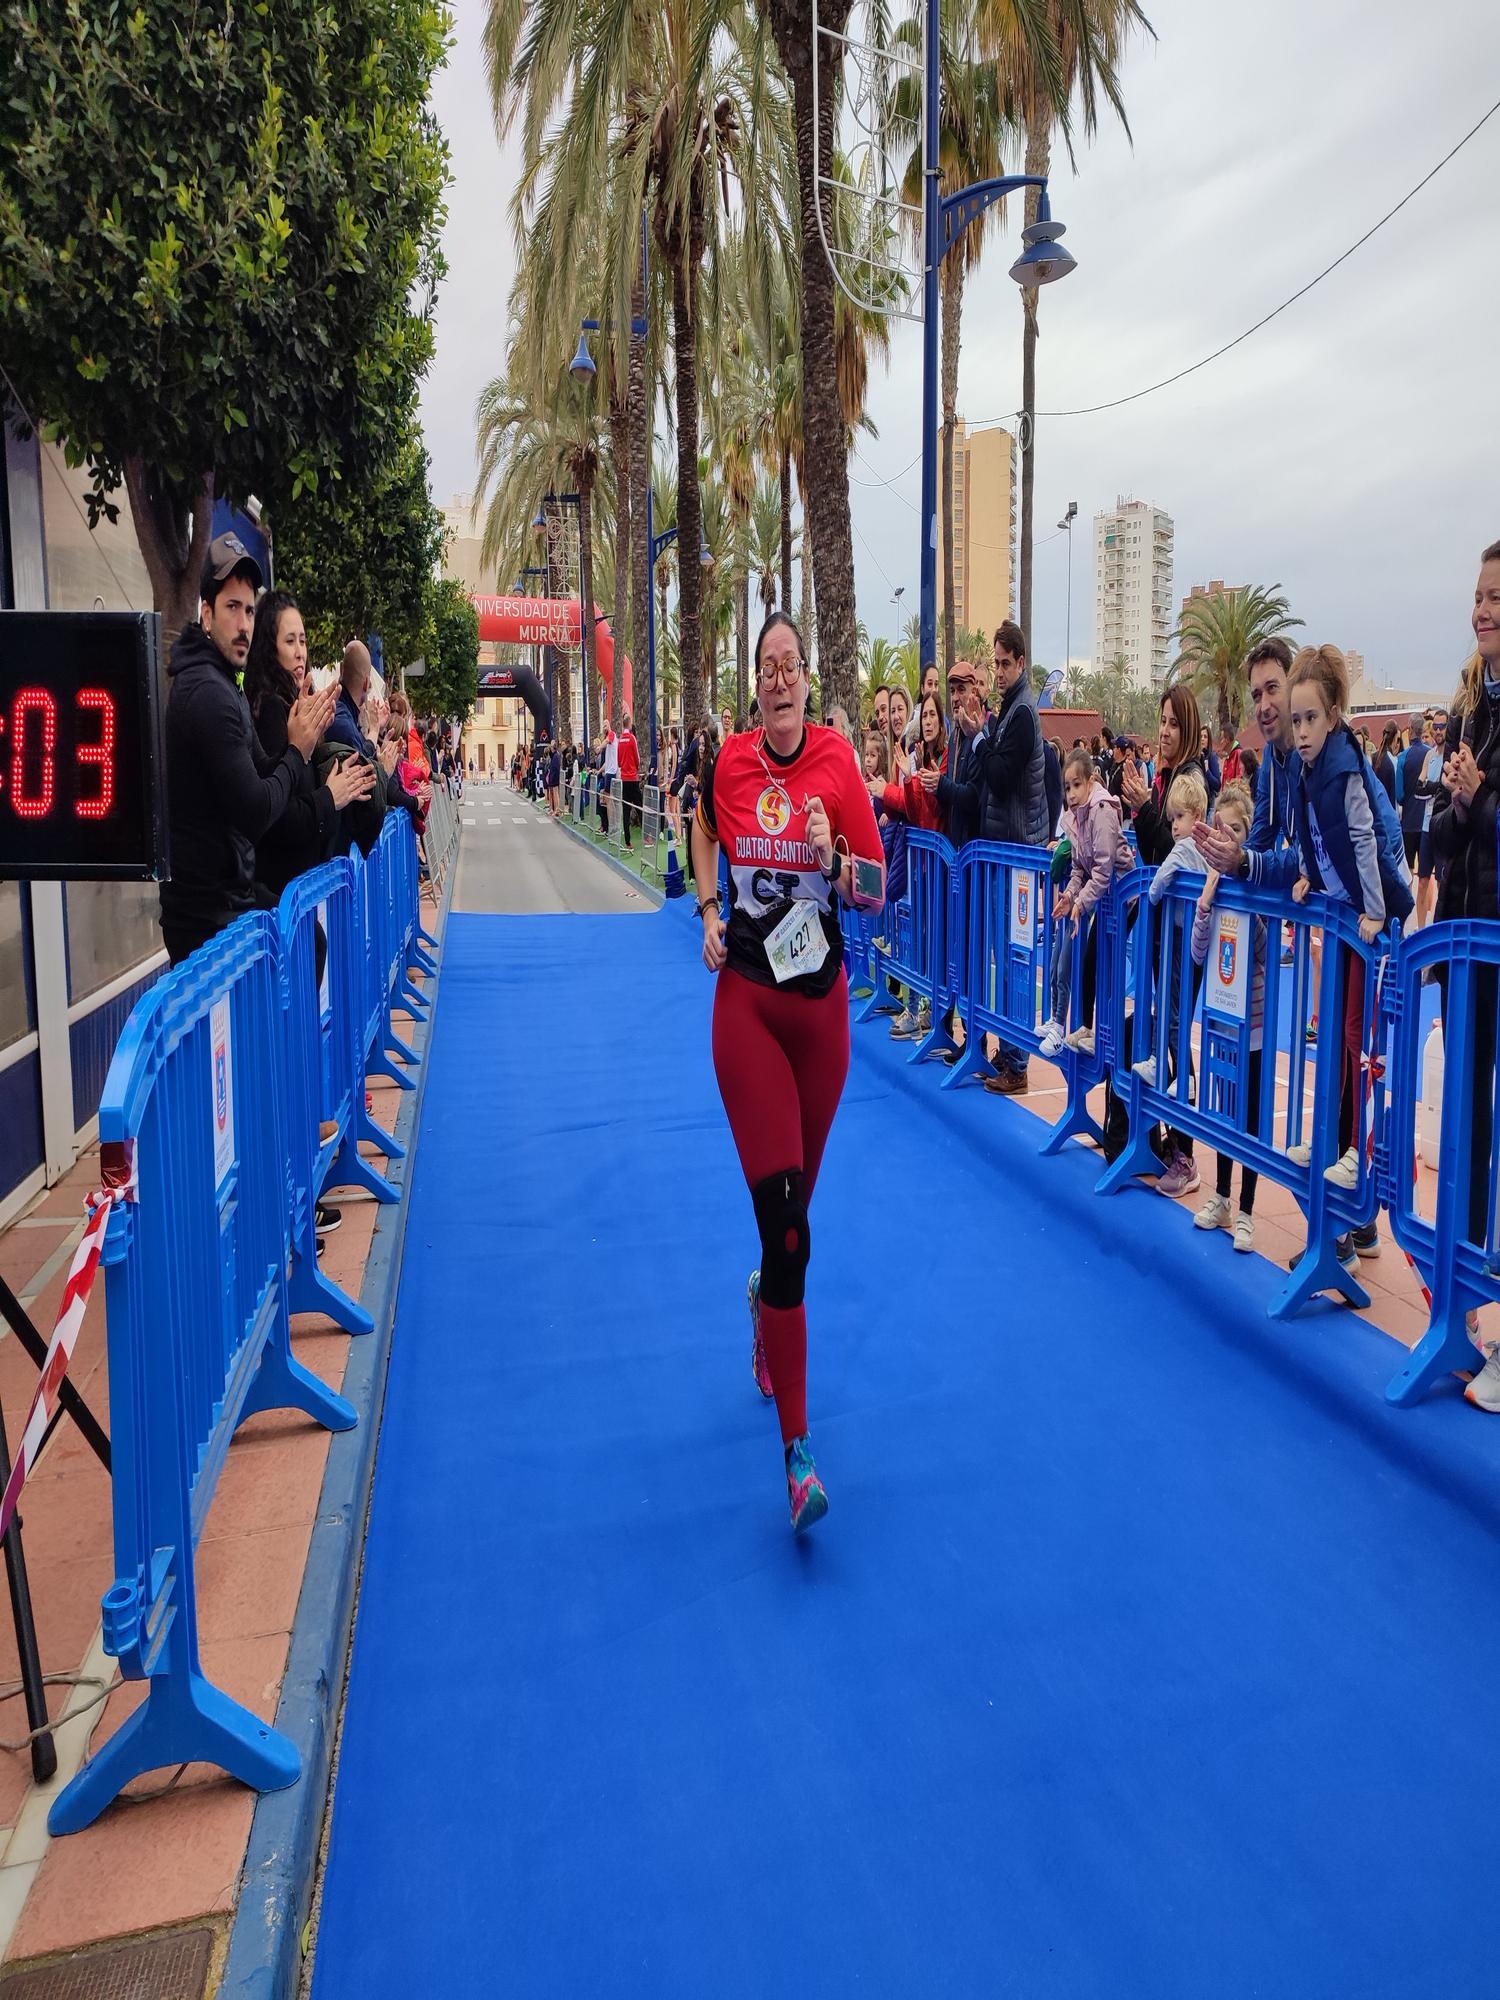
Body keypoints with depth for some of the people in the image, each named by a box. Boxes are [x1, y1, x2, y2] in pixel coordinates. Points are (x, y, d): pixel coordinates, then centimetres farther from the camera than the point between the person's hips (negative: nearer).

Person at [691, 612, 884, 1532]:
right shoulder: (730, 763, -2)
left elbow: (878, 891, -1)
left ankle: (767, 1301, 52)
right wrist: (709, 912, 7)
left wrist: (836, 862, -21)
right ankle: (798, 1448, -3)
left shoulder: (837, 761, -4)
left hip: (822, 1000, 1)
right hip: (747, 1002, -1)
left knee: (797, 1196, 15)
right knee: (784, 1213, -9)